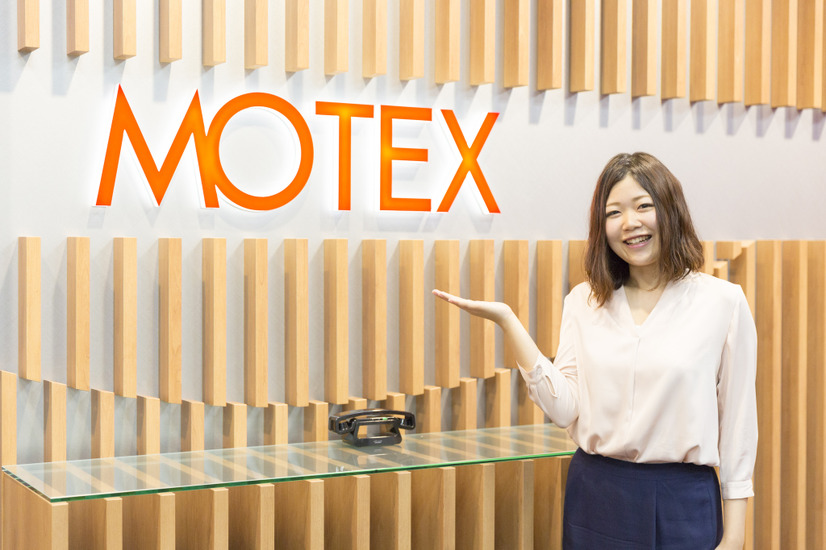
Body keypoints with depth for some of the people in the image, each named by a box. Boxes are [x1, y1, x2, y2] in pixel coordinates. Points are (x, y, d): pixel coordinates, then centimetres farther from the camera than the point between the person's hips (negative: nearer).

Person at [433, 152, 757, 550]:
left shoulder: (723, 302, -4)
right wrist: (507, 321, -11)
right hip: (595, 497, 3)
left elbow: (738, 422, -2)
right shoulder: (583, 302, 4)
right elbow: (564, 409, -5)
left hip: (683, 502, -2)